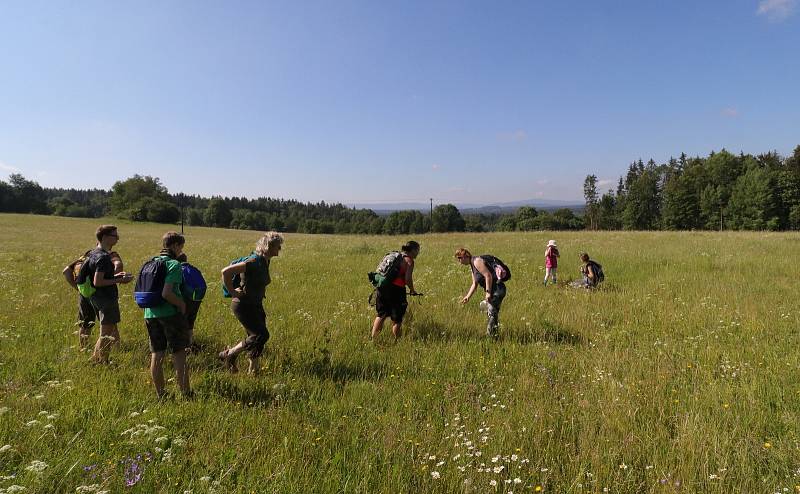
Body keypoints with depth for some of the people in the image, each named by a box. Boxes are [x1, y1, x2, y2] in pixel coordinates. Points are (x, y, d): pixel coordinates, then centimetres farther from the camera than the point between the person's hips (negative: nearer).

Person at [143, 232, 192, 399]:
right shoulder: (174, 264, -13)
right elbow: (166, 293, -22)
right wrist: (182, 304, -9)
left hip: (150, 314, 7)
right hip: (170, 314, -7)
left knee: (156, 355, 11)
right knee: (179, 354, 3)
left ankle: (160, 394, 19)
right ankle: (185, 393, 8)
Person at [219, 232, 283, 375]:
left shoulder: (265, 261, 5)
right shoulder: (254, 261, -24)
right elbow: (226, 272, -29)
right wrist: (232, 292, -21)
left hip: (256, 305, 9)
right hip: (243, 305, -9)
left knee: (257, 336, 11)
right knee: (261, 335, -11)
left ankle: (252, 371, 23)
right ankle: (228, 354, 6)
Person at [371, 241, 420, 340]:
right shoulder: (409, 260, -4)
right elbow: (408, 278, -15)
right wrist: (412, 290, 1)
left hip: (382, 287, 7)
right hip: (396, 289, -7)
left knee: (381, 314, 20)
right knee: (396, 319, 6)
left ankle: (373, 338, 22)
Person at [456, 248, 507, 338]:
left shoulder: (477, 261, -15)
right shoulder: (472, 265, 16)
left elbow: (488, 276, -23)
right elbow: (474, 284, 18)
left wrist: (488, 292, -23)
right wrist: (468, 296, 10)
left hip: (497, 290, -11)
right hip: (492, 292, 11)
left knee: (491, 314, -11)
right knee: (490, 315, 17)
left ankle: (492, 335, -5)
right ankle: (490, 334, 27)